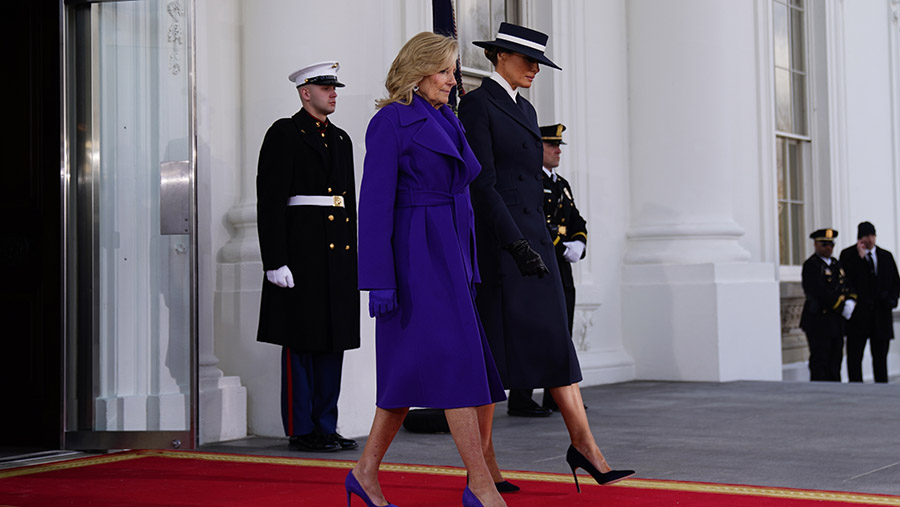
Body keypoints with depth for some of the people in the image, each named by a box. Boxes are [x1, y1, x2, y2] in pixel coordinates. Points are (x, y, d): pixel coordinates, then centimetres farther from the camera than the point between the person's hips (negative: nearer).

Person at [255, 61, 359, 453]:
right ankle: (301, 430, 5)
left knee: (333, 342, 8)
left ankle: (326, 426, 16)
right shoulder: (284, 135, -3)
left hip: (338, 254, 7)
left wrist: (352, 255, 16)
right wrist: (275, 260, -16)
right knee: (301, 343, -2)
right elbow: (269, 201, -9)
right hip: (301, 250, -7)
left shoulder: (341, 139, 18)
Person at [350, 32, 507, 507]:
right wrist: (379, 281, -18)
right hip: (417, 254, -9)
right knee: (455, 360, -11)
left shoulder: (447, 121, 18)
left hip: (451, 254, 9)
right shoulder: (391, 121, -8)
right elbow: (374, 201, -12)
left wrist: (469, 267, 18)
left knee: (414, 366, 9)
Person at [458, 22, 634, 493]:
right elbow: (482, 184, -16)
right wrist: (516, 244, -22)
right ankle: (482, 464, 6)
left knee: (556, 343, 3)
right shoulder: (477, 104, -7)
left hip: (533, 237, 8)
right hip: (496, 241, -8)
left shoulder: (525, 110, 19)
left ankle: (584, 446, 3)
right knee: (493, 347, -3)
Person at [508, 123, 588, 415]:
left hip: (561, 270, 9)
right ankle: (520, 401, -4)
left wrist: (578, 243, 1)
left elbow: (577, 222, 22)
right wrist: (561, 246, -18)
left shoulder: (562, 185, 21)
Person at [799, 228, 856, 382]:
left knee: (835, 361, 10)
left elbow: (848, 287, 18)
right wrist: (842, 307, -16)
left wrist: (850, 302, -4)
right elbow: (820, 292, -19)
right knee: (820, 363, -7)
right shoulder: (811, 265, -9)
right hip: (818, 320, -8)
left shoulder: (836, 264, 18)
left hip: (836, 322, 8)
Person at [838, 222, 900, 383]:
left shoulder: (886, 256, 12)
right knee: (854, 357, -2)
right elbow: (846, 280, -11)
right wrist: (860, 257, -14)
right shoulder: (848, 255, 1)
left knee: (880, 357, 6)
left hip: (881, 313, 3)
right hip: (858, 315, -3)